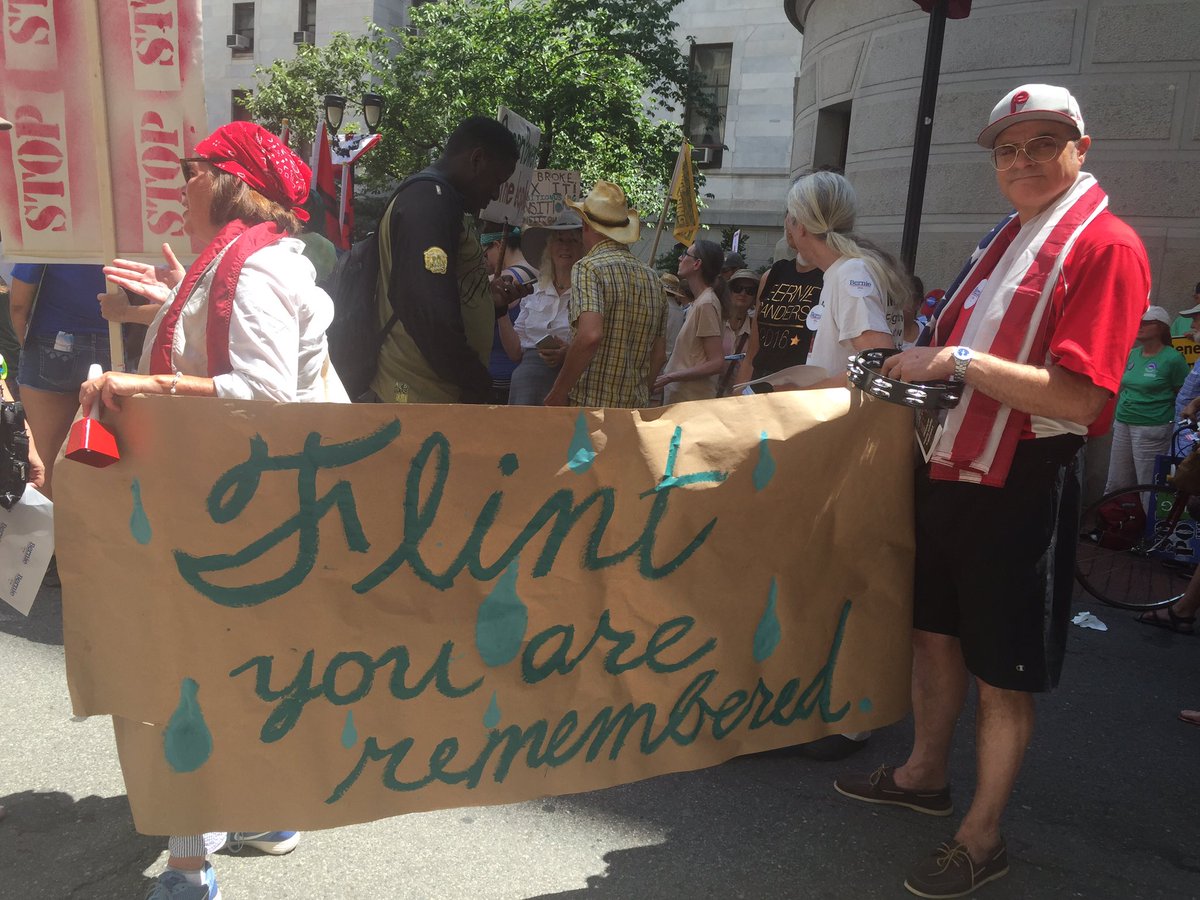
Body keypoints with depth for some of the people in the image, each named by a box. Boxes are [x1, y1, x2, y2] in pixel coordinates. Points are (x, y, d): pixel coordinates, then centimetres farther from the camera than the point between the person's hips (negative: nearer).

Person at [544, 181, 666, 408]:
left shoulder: (588, 268, -9)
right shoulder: (652, 279, 12)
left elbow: (590, 336, -25)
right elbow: (658, 355, 15)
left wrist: (557, 393, -16)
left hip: (588, 407, -7)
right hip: (635, 409, 7)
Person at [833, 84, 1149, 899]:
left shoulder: (1107, 246, -12)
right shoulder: (1008, 238, 14)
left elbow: (1078, 396, -22)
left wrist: (958, 360, -23)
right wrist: (918, 359, 8)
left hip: (1022, 486, -8)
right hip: (952, 466, 8)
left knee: (1002, 672, 5)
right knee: (935, 631, 20)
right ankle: (925, 775, 40)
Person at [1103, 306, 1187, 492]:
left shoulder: (1172, 358, -9)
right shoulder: (1133, 353, 11)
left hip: (1152, 429, -7)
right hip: (1122, 426, 7)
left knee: (1148, 486, -1)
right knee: (1115, 485, 11)